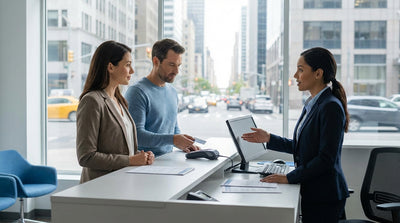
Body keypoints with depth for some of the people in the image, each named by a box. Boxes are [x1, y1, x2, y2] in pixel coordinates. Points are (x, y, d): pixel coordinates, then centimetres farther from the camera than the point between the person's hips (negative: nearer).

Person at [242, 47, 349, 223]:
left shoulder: (331, 107, -18)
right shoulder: (312, 104, 11)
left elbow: (326, 159, -21)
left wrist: (289, 178, -19)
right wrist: (269, 139, 9)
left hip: (325, 197, -9)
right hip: (311, 192, 9)